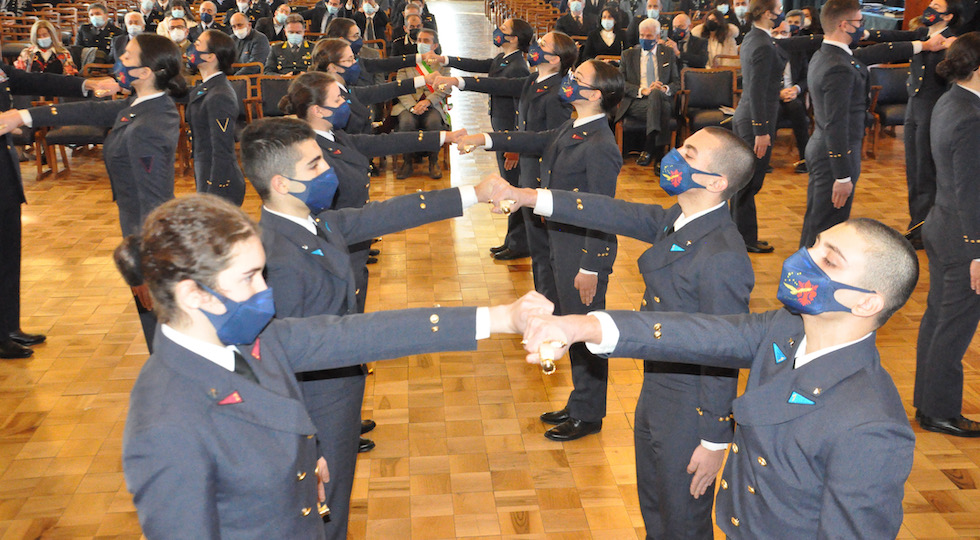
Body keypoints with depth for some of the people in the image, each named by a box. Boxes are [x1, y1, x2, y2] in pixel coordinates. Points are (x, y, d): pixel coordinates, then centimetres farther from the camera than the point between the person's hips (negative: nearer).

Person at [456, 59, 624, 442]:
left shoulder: (600, 147, -24)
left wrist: (590, 268, -20)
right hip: (562, 243, 10)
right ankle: (579, 404, 36)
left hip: (585, 251, -9)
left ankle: (588, 415, 22)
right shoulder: (572, 130, 4)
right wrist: (484, 140, 14)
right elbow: (536, 140, 20)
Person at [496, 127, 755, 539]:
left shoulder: (722, 257, -29)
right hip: (655, 393, 8)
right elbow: (615, 214, -2)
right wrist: (527, 197, -8)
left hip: (688, 412, -8)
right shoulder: (677, 221, -3)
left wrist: (715, 442, -18)